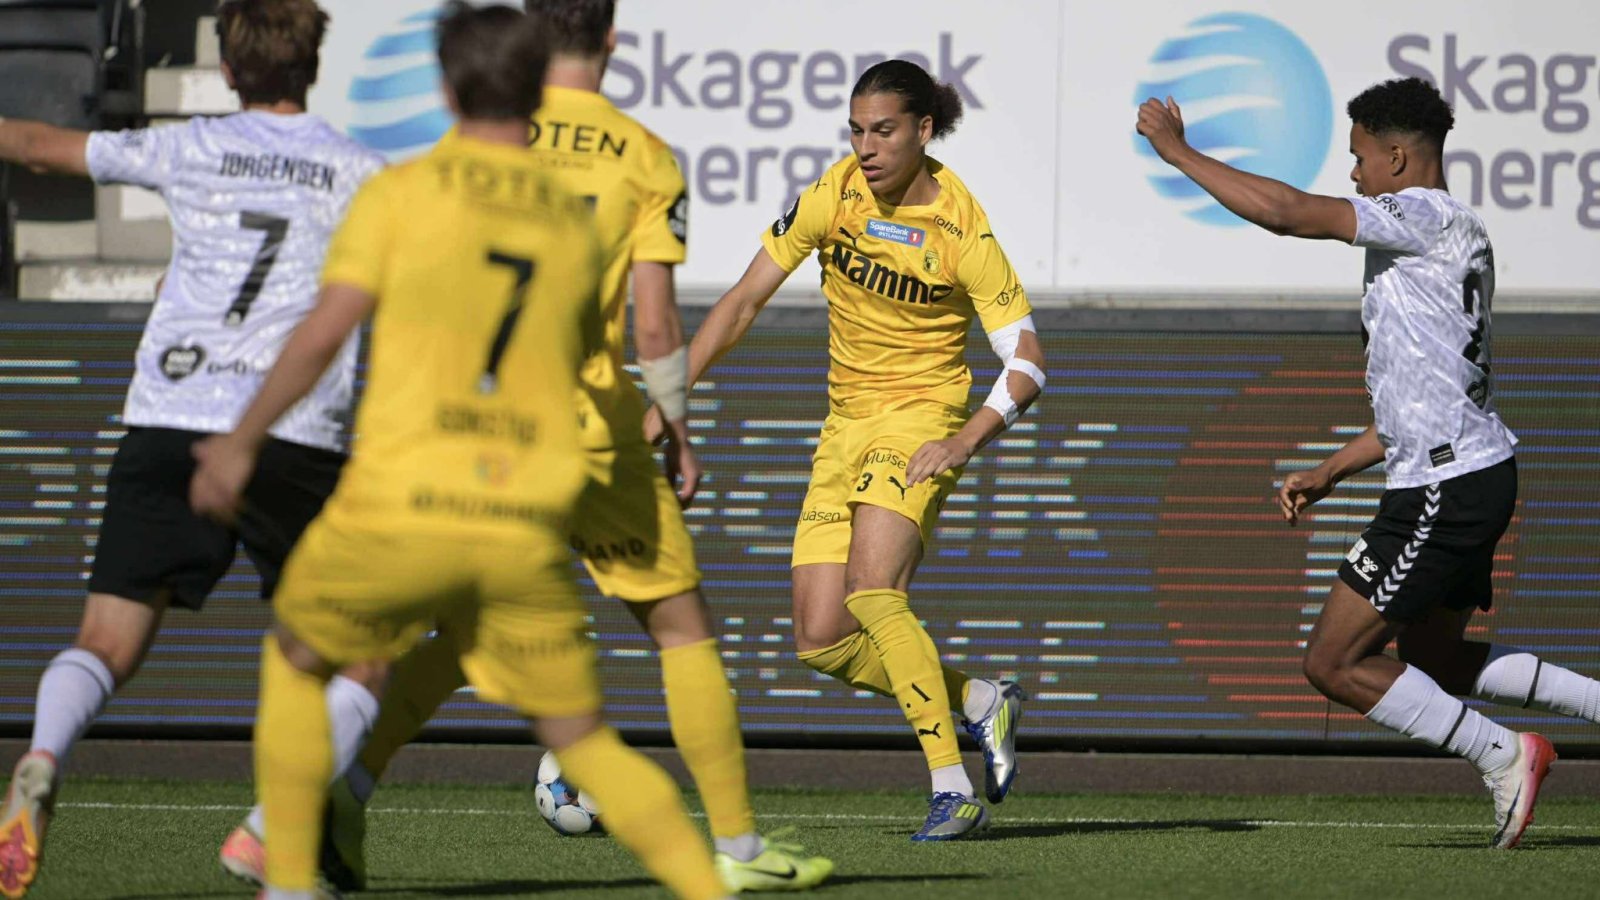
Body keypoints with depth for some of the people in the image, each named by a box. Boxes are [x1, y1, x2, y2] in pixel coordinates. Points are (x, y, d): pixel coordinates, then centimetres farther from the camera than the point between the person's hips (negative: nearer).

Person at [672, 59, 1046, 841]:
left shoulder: (963, 231, -16)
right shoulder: (834, 195, -6)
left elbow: (1028, 365, -14)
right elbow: (743, 301, 0)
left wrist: (964, 441, -29)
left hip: (922, 417, -5)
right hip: (846, 425, 5)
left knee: (870, 591, -28)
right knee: (821, 644, -3)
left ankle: (953, 789, -23)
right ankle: (981, 703, 18)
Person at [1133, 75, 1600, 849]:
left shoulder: (1428, 218, -12)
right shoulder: (1451, 240, 19)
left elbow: (1285, 212, -21)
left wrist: (1175, 149, -12)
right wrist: (1328, 475, 24)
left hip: (1445, 487, -10)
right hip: (1471, 473, 10)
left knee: (1334, 663, -5)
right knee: (1432, 660, 23)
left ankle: (1502, 756, -4)